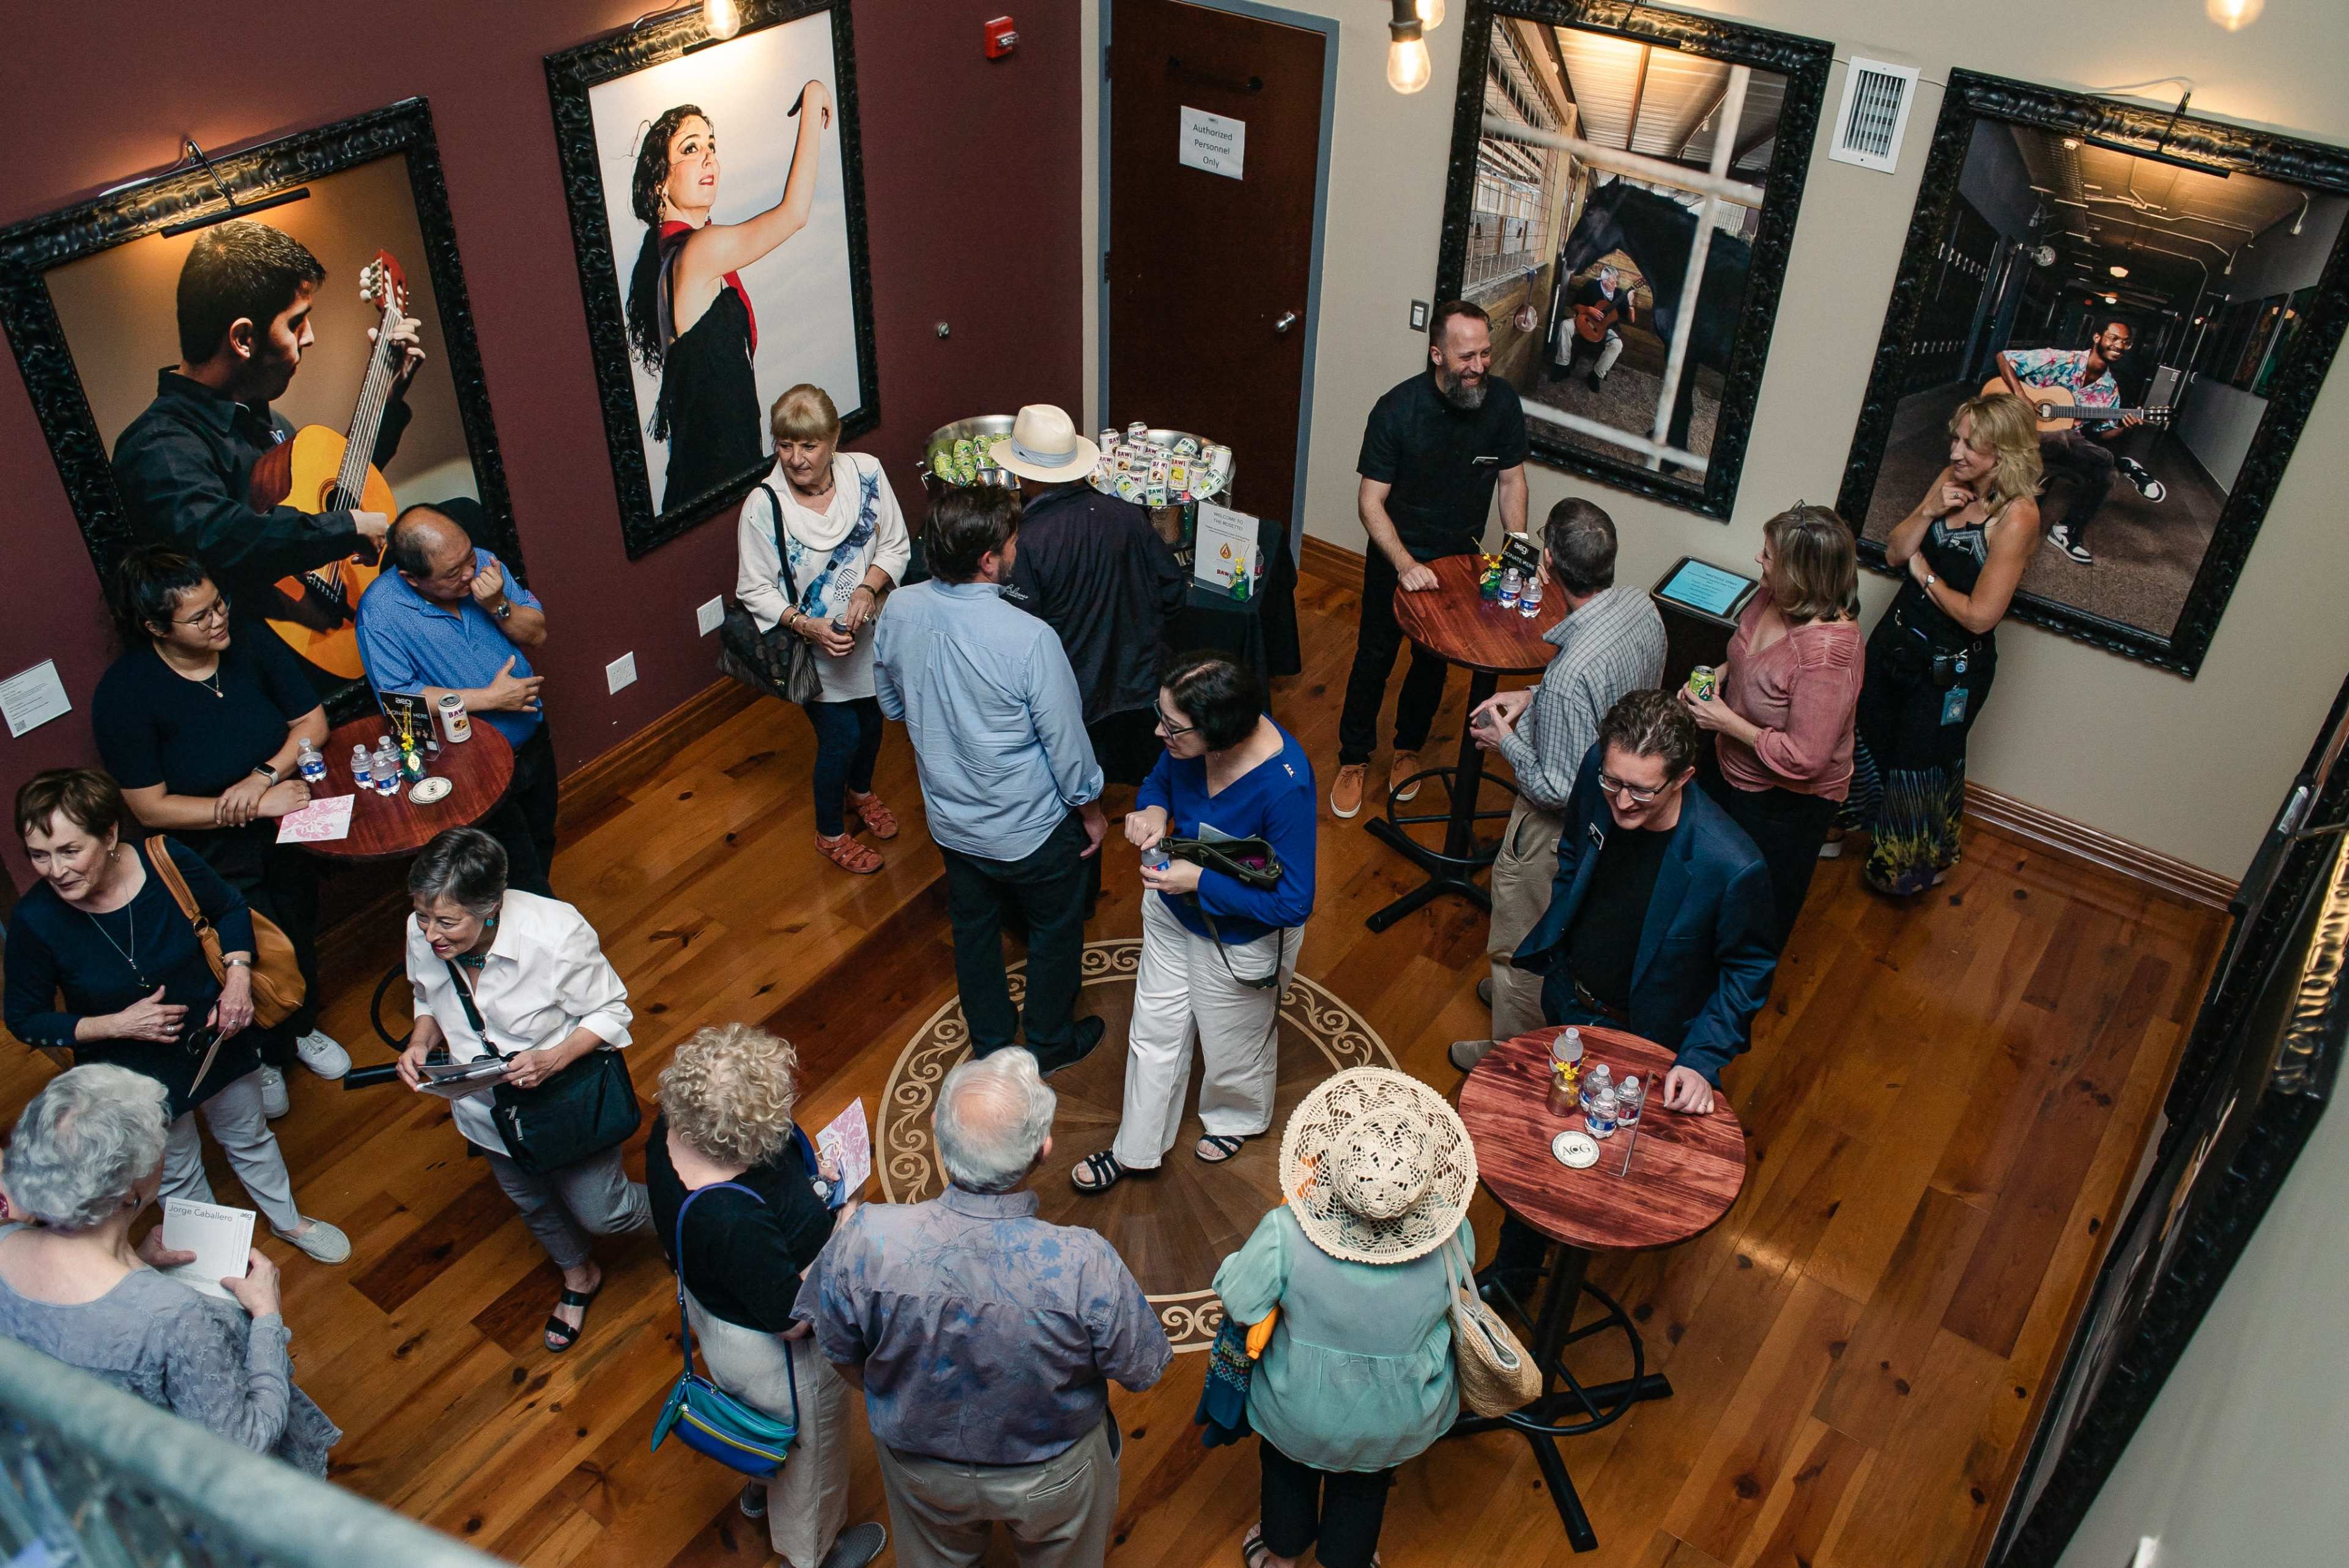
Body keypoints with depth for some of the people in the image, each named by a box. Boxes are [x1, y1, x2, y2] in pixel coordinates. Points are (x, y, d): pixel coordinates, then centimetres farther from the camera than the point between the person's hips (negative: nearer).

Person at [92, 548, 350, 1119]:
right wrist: (255, 807, -25)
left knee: (300, 936, 21)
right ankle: (262, 1057, 40)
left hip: (285, 833, 4)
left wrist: (264, 776, -22)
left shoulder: (252, 647, -13)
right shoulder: (123, 693, -22)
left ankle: (303, 1029, 51)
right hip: (209, 857, -4)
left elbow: (312, 722, -4)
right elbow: (151, 809, -20)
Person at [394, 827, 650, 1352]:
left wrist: (554, 1059, -37)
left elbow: (609, 1013, -21)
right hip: (489, 1110, 5)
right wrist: (420, 1041, -20)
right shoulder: (422, 935, -22)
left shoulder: (557, 935, -36)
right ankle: (578, 1277, 60)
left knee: (600, 1213, 12)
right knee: (532, 1204, 28)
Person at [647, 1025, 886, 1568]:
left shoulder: (673, 1127, -22)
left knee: (767, 1419, 38)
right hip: (772, 1352, -7)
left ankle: (760, 1487, 68)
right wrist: (841, 1235, -22)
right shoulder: (734, 1219, -46)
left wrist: (805, 1179, -9)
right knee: (811, 1447, 25)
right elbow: (792, 1319, -31)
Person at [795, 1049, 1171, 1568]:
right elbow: (1143, 1371, -20)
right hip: (1052, 1479, -1)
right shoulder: (1084, 1265, -40)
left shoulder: (866, 1239, -34)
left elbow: (840, 1352, -13)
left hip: (918, 1463, 2)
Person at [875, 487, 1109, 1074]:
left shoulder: (898, 612, -16)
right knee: (1055, 932, 22)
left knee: (974, 929, 27)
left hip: (950, 820, 5)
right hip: (1031, 831, -5)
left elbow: (892, 704, 3)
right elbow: (1066, 742, -21)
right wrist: (1091, 811, -4)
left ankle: (991, 1043, 47)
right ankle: (1051, 1043, 43)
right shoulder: (1029, 639, -33)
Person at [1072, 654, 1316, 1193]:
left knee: (1232, 1047, 24)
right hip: (1172, 911, 5)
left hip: (1242, 941, -5)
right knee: (1155, 1032, 24)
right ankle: (1136, 1148, 48)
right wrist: (1152, 810, -20)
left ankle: (1238, 1117, 59)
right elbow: (1160, 779, 2)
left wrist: (1200, 881, -32)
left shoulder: (1285, 786, -39)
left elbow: (1293, 903, -32)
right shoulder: (1190, 742, -22)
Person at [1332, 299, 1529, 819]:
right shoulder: (1397, 410, -25)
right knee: (1374, 658, 9)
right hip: (1396, 555, -3)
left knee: (1434, 659, 17)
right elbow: (1371, 502, -22)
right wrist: (1405, 564, -33)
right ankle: (1354, 760, 27)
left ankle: (1408, 747, 40)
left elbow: (1512, 479, -1)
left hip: (1459, 556, 3)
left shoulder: (1502, 401, -15)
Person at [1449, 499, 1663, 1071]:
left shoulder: (1573, 672, -40)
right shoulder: (1641, 606, -15)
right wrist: (1532, 697, 0)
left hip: (1559, 830, -8)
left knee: (1522, 946, 17)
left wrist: (1507, 741, -15)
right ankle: (1522, 989, 58)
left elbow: (1559, 789, -30)